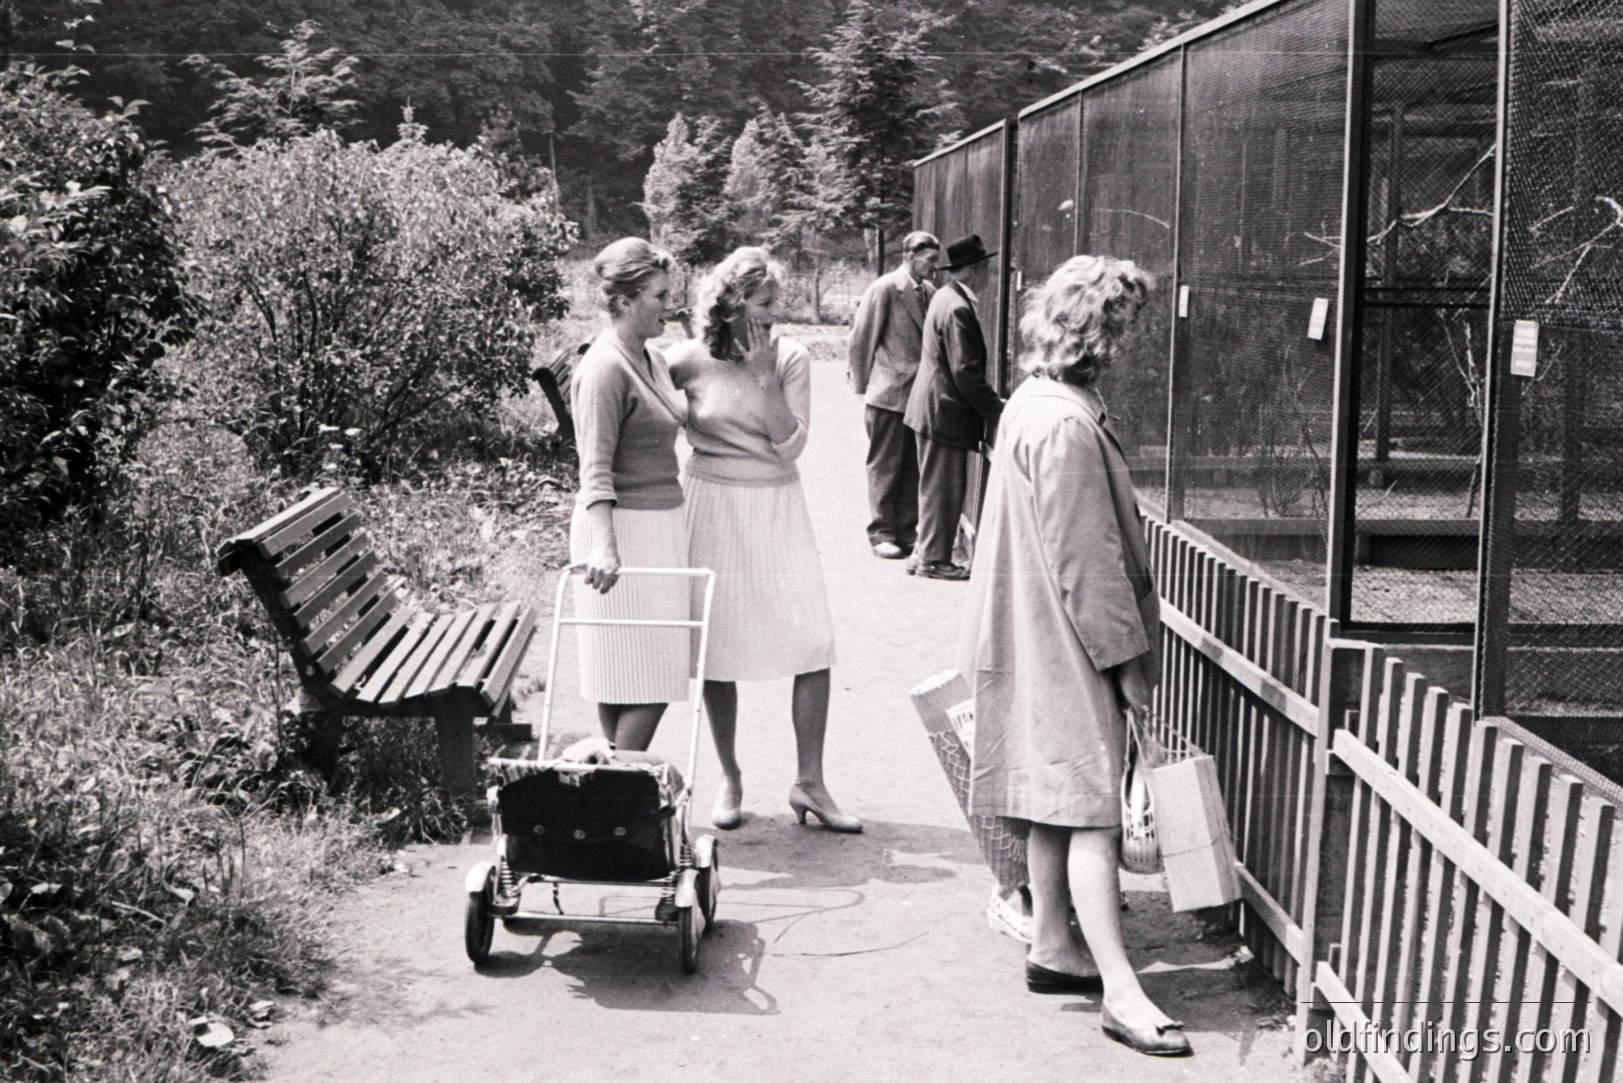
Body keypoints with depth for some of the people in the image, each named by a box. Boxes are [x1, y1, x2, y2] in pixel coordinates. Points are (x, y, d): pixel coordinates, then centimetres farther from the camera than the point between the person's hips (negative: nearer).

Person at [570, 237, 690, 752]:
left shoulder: (653, 359, 14)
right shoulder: (605, 367, -15)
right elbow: (596, 469, -22)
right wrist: (604, 545, -32)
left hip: (661, 524, 9)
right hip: (625, 530, -9)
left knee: (623, 673, 12)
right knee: (648, 674, -7)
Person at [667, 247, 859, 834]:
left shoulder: (789, 356, -1)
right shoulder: (689, 361, -4)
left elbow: (791, 447, -7)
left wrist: (765, 378, -14)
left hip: (777, 508, 1)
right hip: (714, 510, -1)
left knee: (813, 642, -5)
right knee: (718, 647, 3)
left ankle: (809, 783, 6)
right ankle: (729, 779, 20)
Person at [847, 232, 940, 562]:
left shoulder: (928, 291, 9)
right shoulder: (885, 288, -9)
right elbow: (861, 338, -6)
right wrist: (862, 384, -3)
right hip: (889, 393, -6)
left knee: (914, 467, 9)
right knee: (885, 466, 3)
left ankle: (907, 531, 18)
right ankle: (881, 534, 10)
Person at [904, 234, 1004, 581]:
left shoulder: (946, 298, 13)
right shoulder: (957, 308, -20)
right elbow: (965, 371, -23)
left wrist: (992, 402, 18)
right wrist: (995, 409, -14)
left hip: (933, 408, 11)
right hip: (946, 412, -11)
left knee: (936, 485, 17)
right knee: (944, 488, -2)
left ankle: (927, 554, 25)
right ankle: (933, 559, 6)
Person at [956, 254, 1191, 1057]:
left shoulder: (1032, 403, 10)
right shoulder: (1068, 425, -22)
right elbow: (1085, 559, -22)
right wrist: (1125, 652, -14)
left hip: (1039, 640, 10)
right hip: (1069, 643, -10)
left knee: (1057, 805, 17)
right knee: (1092, 810, -10)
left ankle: (1052, 947, 27)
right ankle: (1121, 993, -7)